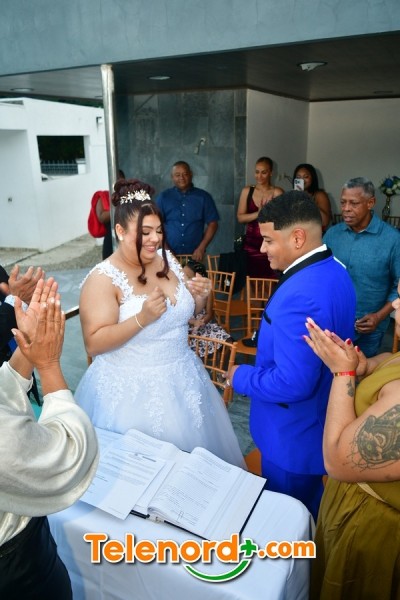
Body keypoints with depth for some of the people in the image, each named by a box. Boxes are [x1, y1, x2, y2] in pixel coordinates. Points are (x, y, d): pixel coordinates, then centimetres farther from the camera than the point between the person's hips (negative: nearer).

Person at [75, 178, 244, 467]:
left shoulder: (166, 259, 0)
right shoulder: (103, 279, -17)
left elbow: (188, 311, 12)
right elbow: (94, 344, -20)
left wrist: (200, 296, -10)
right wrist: (142, 318, -30)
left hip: (181, 378, 6)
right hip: (131, 389, -5)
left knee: (194, 449, 21)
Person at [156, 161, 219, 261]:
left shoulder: (203, 196, 3)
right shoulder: (164, 197, 4)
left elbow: (212, 224, 1)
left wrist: (201, 248, -8)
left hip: (195, 255, 0)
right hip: (169, 255, 0)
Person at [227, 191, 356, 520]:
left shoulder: (300, 295, -34)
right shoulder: (335, 270, -1)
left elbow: (292, 383, -33)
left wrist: (240, 377, -18)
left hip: (294, 434, -9)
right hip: (320, 421, 9)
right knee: (309, 507, 31)